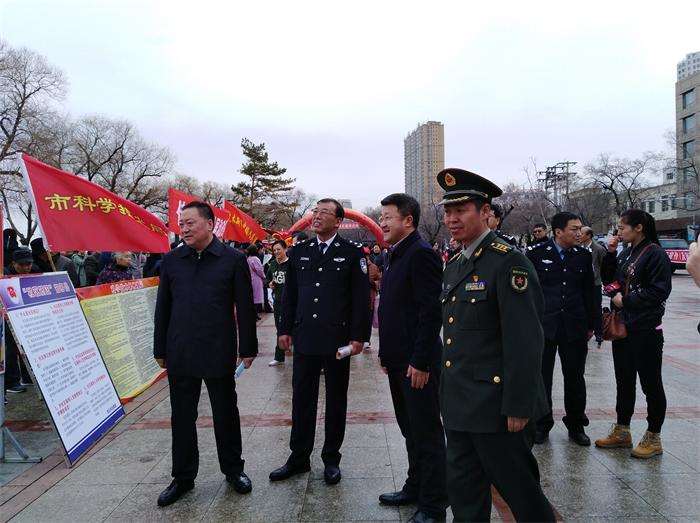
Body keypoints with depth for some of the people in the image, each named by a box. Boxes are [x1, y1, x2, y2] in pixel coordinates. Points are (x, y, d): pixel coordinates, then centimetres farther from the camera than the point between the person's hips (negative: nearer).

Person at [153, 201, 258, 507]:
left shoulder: (233, 260, -4)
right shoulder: (171, 261, 5)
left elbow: (245, 307, -2)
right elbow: (162, 307, 9)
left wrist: (248, 348, -2)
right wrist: (160, 349, 9)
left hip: (219, 353, -2)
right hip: (179, 353, 3)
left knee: (226, 413, 11)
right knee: (182, 417, 12)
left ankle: (233, 469, 30)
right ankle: (183, 476, 29)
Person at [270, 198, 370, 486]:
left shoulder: (353, 252, -3)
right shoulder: (299, 251, 8)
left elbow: (361, 297, -4)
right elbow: (289, 294, 11)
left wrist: (358, 336, -8)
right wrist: (285, 329, 7)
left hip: (337, 340, -3)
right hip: (304, 338, 3)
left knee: (336, 401, 10)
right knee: (301, 399, 11)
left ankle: (331, 458, 25)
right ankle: (298, 457, 25)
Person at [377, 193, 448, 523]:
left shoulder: (421, 254, -16)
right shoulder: (396, 255, 14)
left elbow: (431, 311, -21)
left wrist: (420, 361, -21)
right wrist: (386, 353, 16)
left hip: (416, 362, -9)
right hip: (398, 360, 9)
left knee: (427, 434, 3)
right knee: (411, 430, 20)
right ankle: (415, 488, 36)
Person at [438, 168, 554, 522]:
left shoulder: (508, 262, -15)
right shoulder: (454, 267, 11)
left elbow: (526, 341, -19)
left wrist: (518, 407, -18)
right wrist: (448, 393, 16)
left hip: (494, 405, -8)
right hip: (459, 404, 8)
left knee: (518, 489, 11)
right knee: (463, 493, 17)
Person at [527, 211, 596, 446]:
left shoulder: (583, 255, 6)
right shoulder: (536, 254, -4)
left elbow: (589, 292, 11)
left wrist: (591, 325, 11)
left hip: (575, 327, 3)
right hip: (543, 326, -2)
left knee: (575, 378, 11)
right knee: (542, 377, 7)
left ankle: (576, 424, 27)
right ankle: (542, 424, 22)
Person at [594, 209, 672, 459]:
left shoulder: (655, 254, -12)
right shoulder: (625, 253, 11)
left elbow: (659, 291, -17)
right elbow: (608, 279, 15)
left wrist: (626, 300, -14)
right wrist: (610, 254, 4)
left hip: (646, 330, -8)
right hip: (622, 327, 8)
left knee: (651, 383, 5)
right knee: (624, 381, 16)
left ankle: (653, 438, 19)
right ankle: (622, 432, 28)